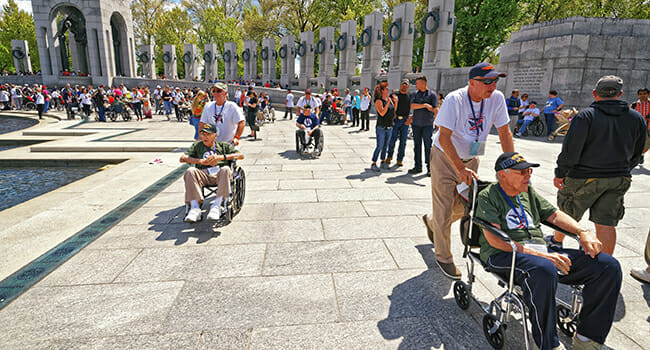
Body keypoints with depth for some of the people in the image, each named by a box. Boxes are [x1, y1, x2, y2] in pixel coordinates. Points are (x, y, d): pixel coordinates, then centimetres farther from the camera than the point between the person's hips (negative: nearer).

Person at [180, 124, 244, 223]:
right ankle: (195, 208, -33)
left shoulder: (223, 145, 20)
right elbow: (182, 158, 9)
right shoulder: (197, 145, 25)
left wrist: (220, 157, -7)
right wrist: (202, 161, -5)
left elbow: (241, 155, 5)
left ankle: (216, 206, -36)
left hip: (219, 174, -1)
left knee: (226, 169, -35)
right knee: (190, 171, -29)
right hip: (203, 175, 2)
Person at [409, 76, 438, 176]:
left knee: (428, 145, -4)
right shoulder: (414, 94, 12)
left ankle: (429, 168, 3)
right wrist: (425, 105, -16)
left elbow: (435, 109, -9)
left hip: (428, 124, -4)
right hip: (416, 124, 4)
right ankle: (418, 167, 13)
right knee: (417, 145, 6)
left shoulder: (432, 94, 1)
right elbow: (412, 105, -5)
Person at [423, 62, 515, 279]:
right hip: (445, 158, -5)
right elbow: (444, 137, -26)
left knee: (463, 207, 15)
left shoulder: (497, 98, -9)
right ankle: (443, 257, 17)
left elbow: (505, 133, -3)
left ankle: (431, 221, 46)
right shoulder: (454, 100, -23)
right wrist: (461, 168, -34)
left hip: (470, 159, 5)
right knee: (444, 210, -1)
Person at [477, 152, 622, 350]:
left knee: (608, 266, -9)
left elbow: (554, 214, 24)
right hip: (504, 255, -7)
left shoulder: (527, 191, 23)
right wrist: (538, 255, -20)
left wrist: (583, 232, 3)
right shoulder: (488, 196, -2)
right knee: (544, 270, -41)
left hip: (542, 251, 8)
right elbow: (494, 239, -13)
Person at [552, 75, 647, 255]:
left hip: (585, 177, -4)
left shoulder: (586, 115, -12)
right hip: (619, 180, 4)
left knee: (567, 214, 16)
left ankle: (556, 242, 37)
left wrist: (560, 173, -11)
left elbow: (571, 149, -17)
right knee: (606, 224, 6)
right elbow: (636, 154, 14)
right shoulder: (637, 118, 5)